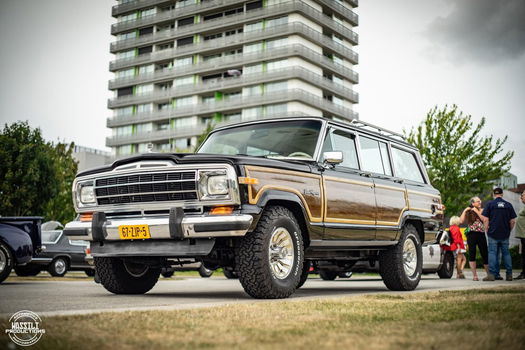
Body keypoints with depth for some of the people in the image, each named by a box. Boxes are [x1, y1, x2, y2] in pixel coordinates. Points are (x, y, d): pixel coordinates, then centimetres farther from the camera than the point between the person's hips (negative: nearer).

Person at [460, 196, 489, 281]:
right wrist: (465, 211, -3)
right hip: (471, 234, 0)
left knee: (485, 254, 2)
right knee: (472, 254, -5)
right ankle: (475, 275, -2)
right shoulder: (468, 212, 11)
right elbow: (462, 221, -1)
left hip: (481, 234, 0)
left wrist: (477, 211, -7)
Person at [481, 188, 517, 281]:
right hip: (505, 234, 2)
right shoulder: (508, 205, 5)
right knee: (506, 253, 10)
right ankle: (509, 274, 10)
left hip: (493, 234, -2)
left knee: (493, 253, 0)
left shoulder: (490, 204, -2)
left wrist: (487, 230, 3)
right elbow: (513, 221, 4)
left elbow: (485, 219, -7)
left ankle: (492, 274, -4)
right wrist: (509, 230, 14)